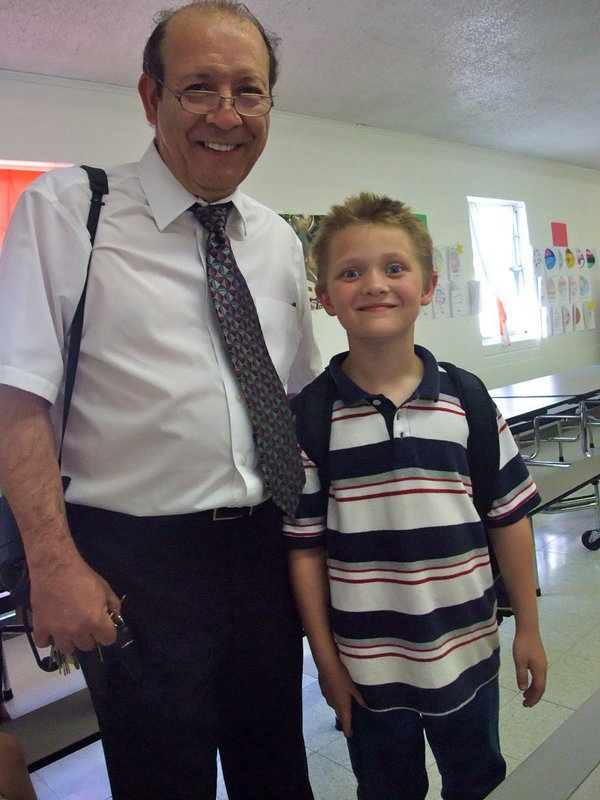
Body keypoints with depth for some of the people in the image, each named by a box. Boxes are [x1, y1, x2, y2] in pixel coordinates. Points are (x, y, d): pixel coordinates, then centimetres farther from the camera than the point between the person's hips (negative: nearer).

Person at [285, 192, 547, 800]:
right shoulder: (310, 417, -12)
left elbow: (509, 517, -1)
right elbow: (304, 547, -8)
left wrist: (528, 629, 4)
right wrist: (326, 659, -4)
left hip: (467, 651, 2)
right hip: (367, 666, -1)